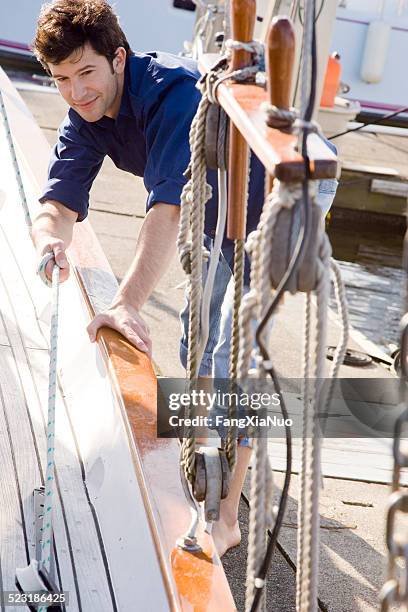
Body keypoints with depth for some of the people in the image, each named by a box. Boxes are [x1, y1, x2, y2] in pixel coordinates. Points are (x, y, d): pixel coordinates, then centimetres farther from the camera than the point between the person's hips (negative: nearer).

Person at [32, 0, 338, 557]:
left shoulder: (174, 91, -36)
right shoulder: (84, 118, -11)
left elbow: (171, 206, -46)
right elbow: (59, 201, -20)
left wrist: (127, 303, -56)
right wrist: (51, 239, -44)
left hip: (290, 192, -8)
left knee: (235, 351, -15)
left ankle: (225, 516, -9)